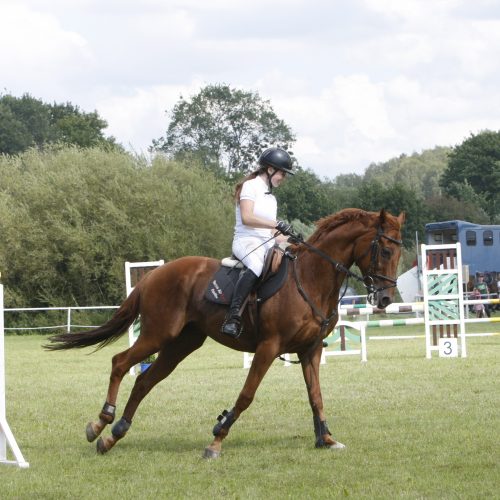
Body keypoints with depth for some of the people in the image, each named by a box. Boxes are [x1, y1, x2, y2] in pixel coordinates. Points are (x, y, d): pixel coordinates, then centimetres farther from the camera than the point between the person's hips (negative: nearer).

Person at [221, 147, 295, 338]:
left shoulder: (271, 197, 25)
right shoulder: (251, 186, -1)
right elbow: (246, 218, -15)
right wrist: (276, 224, -21)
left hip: (267, 244, 9)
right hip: (246, 242, -9)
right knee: (256, 265, -40)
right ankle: (233, 317, -47)